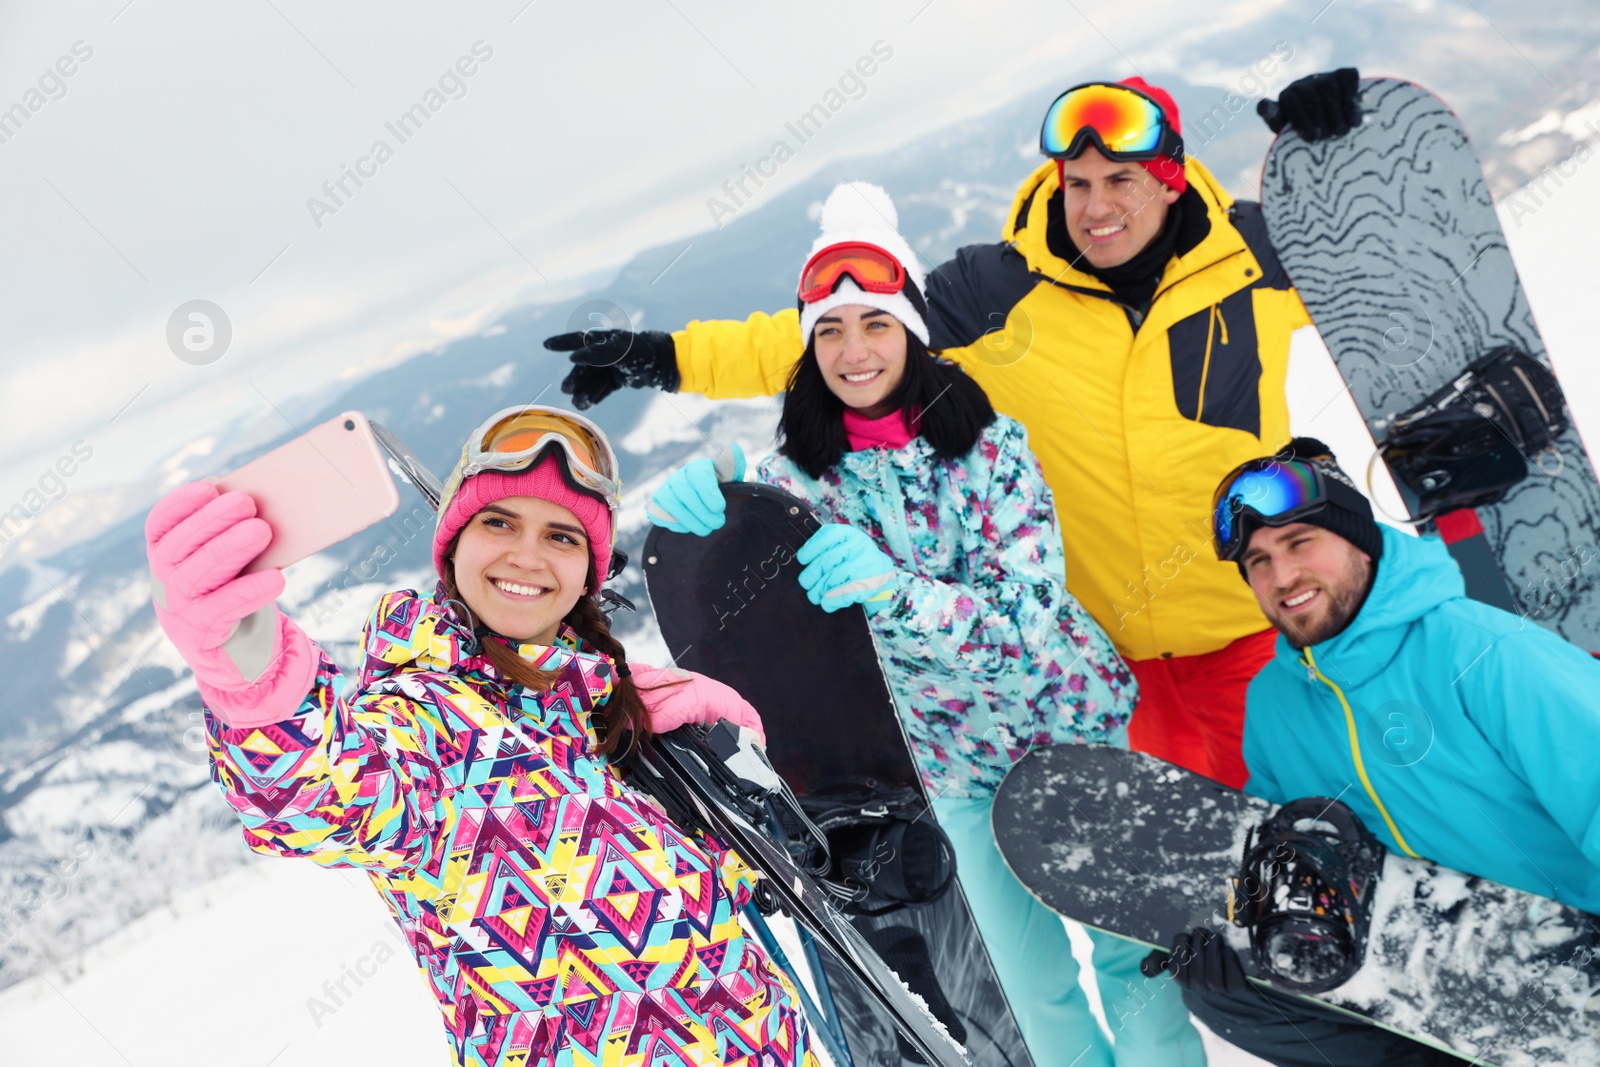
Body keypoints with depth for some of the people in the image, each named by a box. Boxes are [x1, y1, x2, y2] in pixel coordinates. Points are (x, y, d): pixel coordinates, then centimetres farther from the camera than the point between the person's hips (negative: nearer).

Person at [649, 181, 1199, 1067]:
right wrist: (695, 494, -32)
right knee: (1038, 989, 15)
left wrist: (891, 587, -41)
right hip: (961, 768, 2)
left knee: (1130, 955, 13)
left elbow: (1026, 621, -24)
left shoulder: (988, 446, -17)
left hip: (1079, 725, -2)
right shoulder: (806, 474, -9)